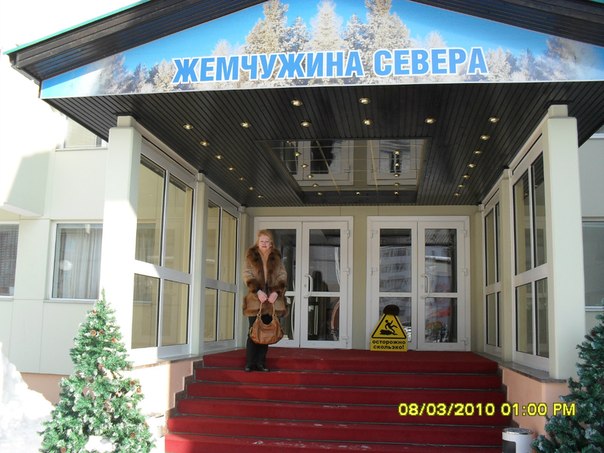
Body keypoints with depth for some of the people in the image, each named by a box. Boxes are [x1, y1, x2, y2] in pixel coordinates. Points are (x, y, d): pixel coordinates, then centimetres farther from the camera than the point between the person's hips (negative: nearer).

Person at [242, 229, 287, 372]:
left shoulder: (276, 257, 11)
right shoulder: (251, 256, 6)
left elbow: (282, 276, 6)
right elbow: (247, 275, -3)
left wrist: (276, 292, -10)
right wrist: (258, 291, -15)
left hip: (272, 299, 2)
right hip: (255, 299, -2)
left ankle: (260, 362, 11)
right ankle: (250, 363, 3)